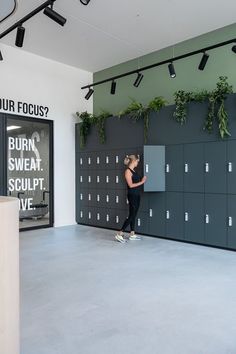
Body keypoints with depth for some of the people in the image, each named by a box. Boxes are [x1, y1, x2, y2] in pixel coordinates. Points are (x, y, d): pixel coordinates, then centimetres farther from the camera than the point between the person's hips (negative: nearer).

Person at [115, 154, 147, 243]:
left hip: (137, 195, 9)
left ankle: (132, 234, 20)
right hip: (132, 196, -9)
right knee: (131, 216, -7)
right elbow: (131, 185, -18)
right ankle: (119, 234, -1)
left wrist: (142, 180, 7)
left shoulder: (133, 171, 13)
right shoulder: (128, 171, -13)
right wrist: (141, 182, -13)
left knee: (133, 215, 12)